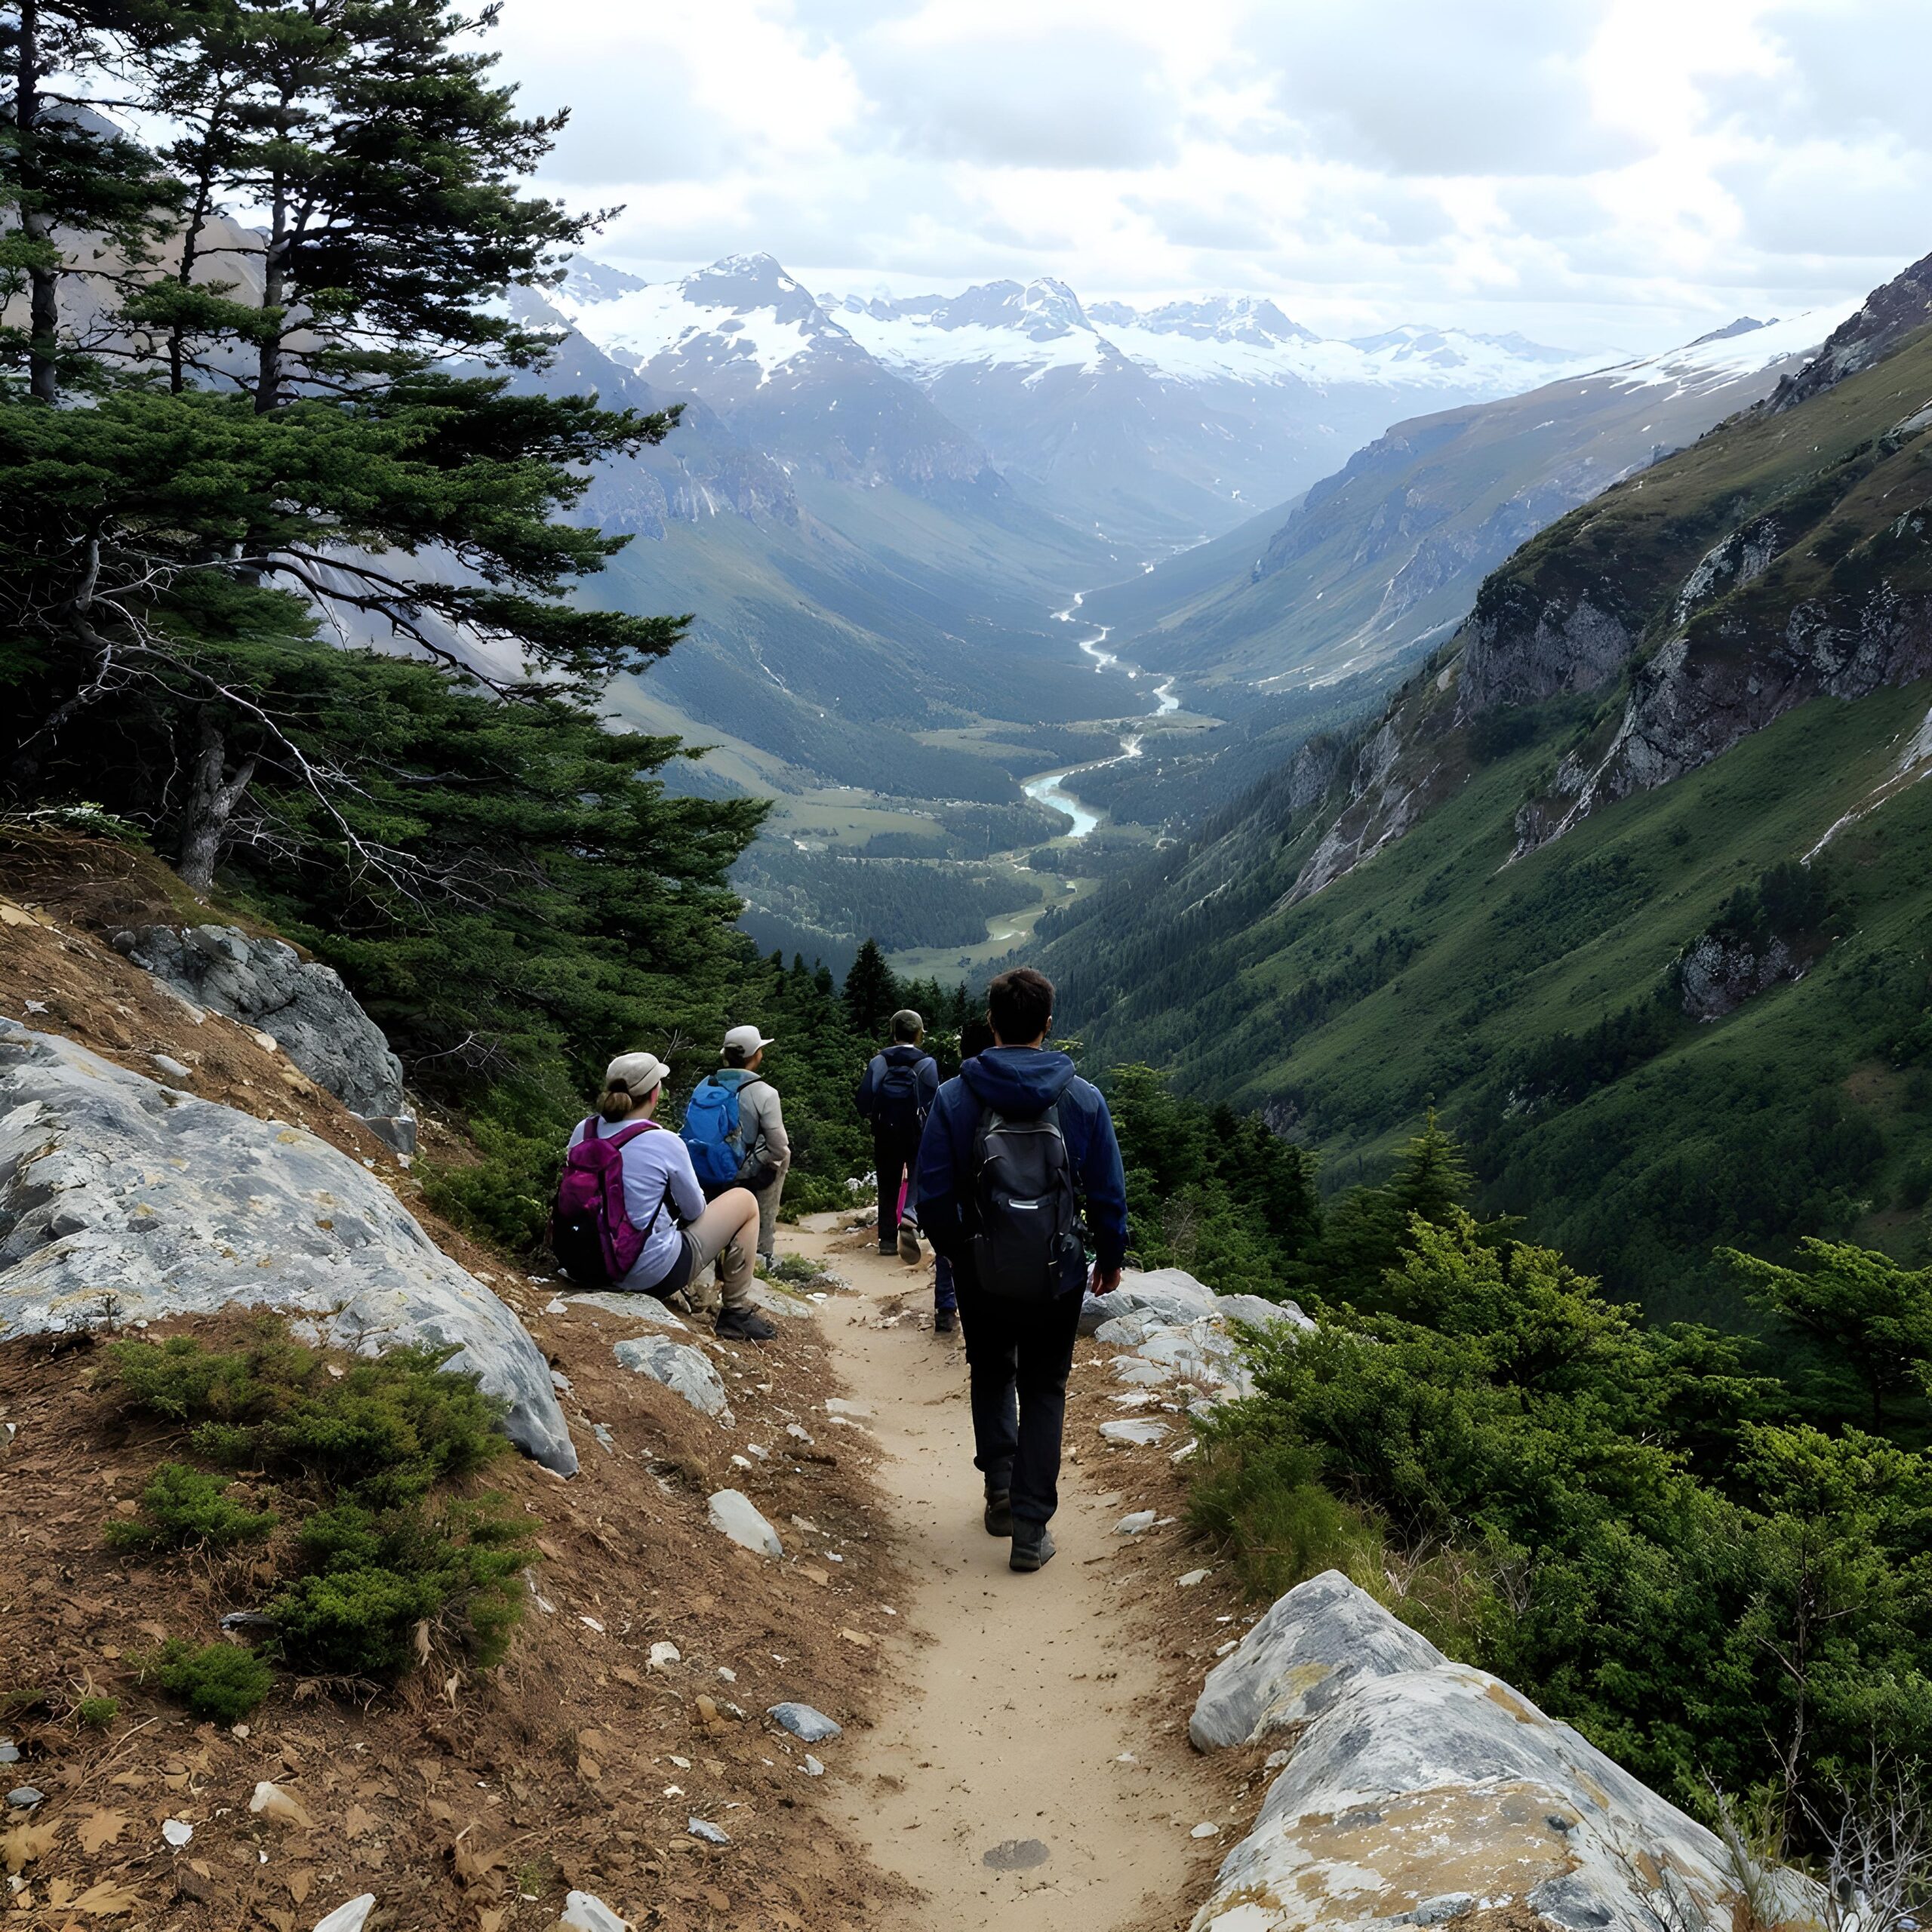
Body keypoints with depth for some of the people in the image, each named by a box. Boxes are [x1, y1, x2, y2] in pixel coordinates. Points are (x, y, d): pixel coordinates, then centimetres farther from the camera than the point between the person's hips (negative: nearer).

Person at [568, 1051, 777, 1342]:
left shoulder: (584, 1131, -5)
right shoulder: (664, 1143, -21)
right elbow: (695, 1210, -7)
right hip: (655, 1273, -7)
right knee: (744, 1200, 10)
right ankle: (736, 1312, 16)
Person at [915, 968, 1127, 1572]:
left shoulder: (955, 1098, -10)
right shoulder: (1083, 1099, -8)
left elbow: (933, 1193, -5)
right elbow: (1109, 1193, -1)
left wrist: (951, 1250, 14)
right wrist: (1111, 1257, 15)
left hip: (981, 1273, 0)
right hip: (1057, 1275, 0)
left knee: (991, 1375, 26)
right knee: (1044, 1391, 13)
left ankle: (1000, 1489, 24)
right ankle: (1031, 1528, 10)